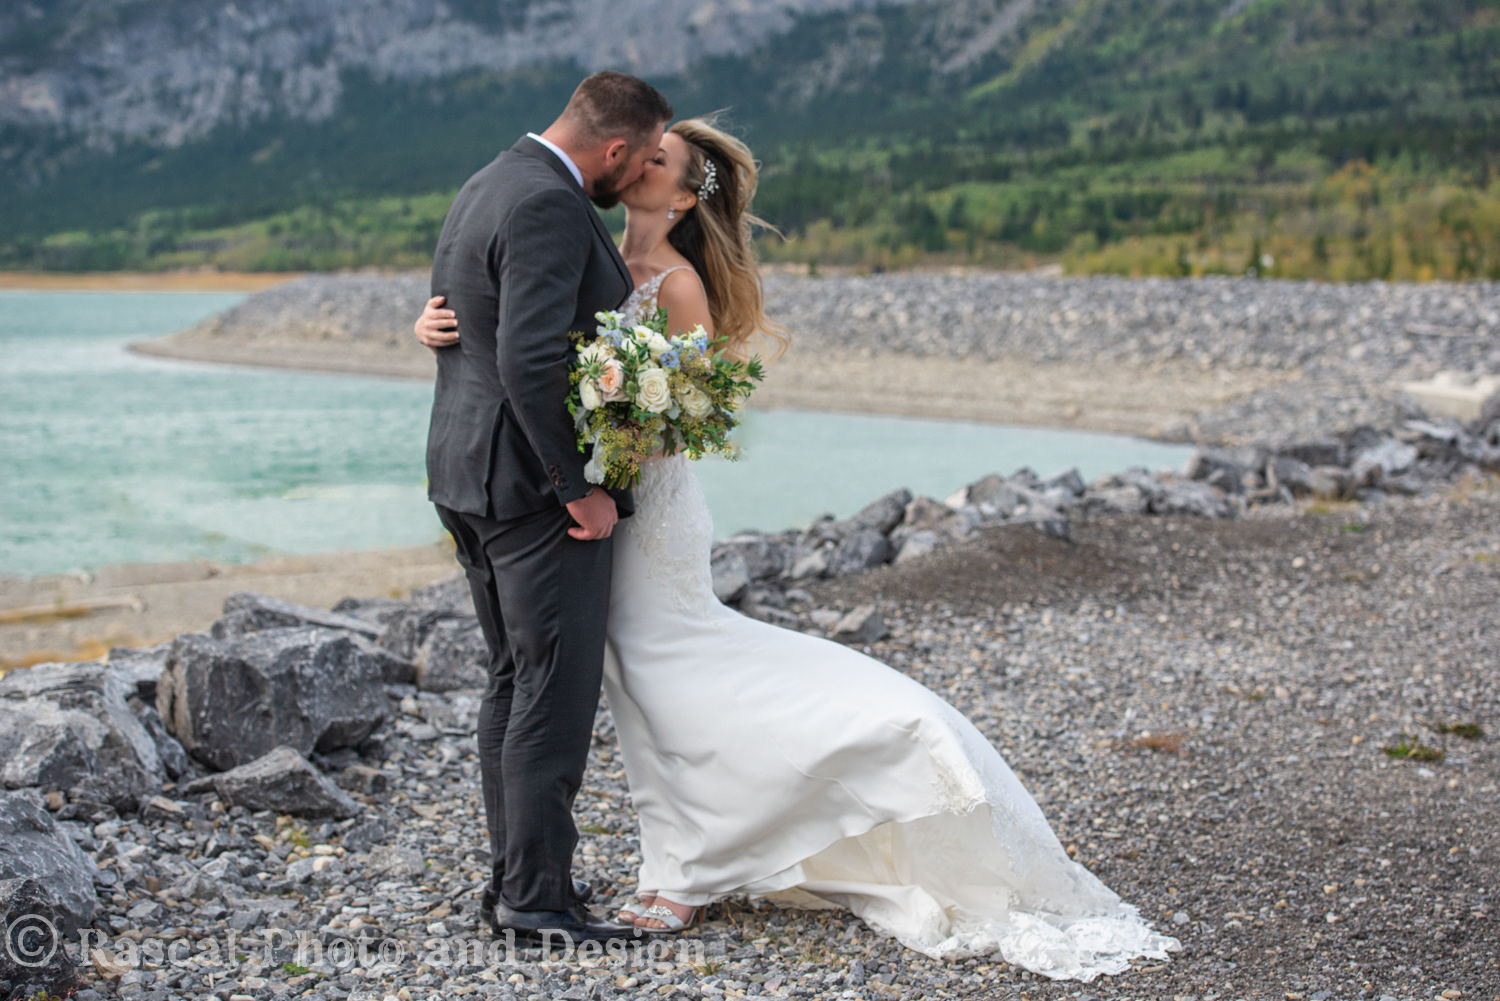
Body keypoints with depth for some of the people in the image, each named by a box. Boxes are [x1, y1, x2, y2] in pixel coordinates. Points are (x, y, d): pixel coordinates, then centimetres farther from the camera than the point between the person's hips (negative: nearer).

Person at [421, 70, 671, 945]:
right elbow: (530, 362, -27)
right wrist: (580, 488, -21)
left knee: (515, 683, 15)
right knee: (557, 692, -4)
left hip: (471, 473, 10)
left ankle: (517, 875, 23)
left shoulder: (487, 189, 14)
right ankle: (536, 897, 1)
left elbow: (450, 331, 20)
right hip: (536, 484, -10)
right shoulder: (549, 208, -18)